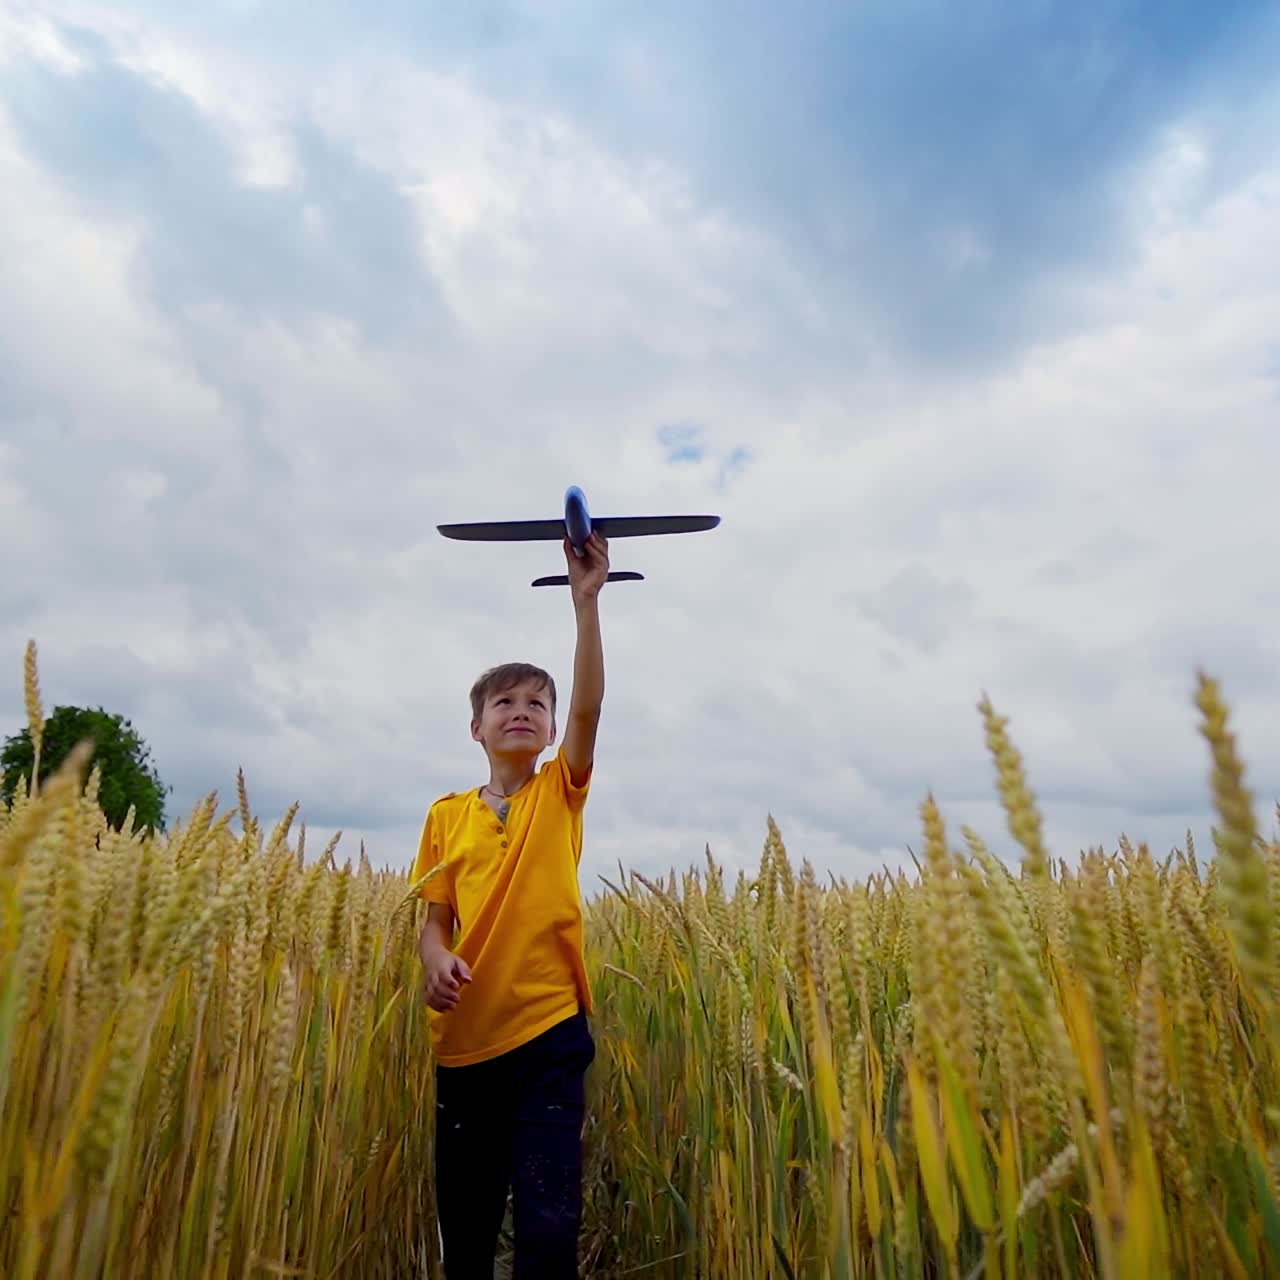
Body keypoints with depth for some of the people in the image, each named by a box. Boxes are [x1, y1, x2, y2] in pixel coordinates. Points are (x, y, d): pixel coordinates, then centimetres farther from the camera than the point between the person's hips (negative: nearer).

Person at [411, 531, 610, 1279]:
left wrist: (586, 599, -24)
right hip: (466, 1039, 3)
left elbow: (590, 705, -15)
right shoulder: (446, 816, 6)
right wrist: (435, 960, -17)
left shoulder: (562, 794, 0)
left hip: (550, 1030, -2)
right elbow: (436, 919, 6)